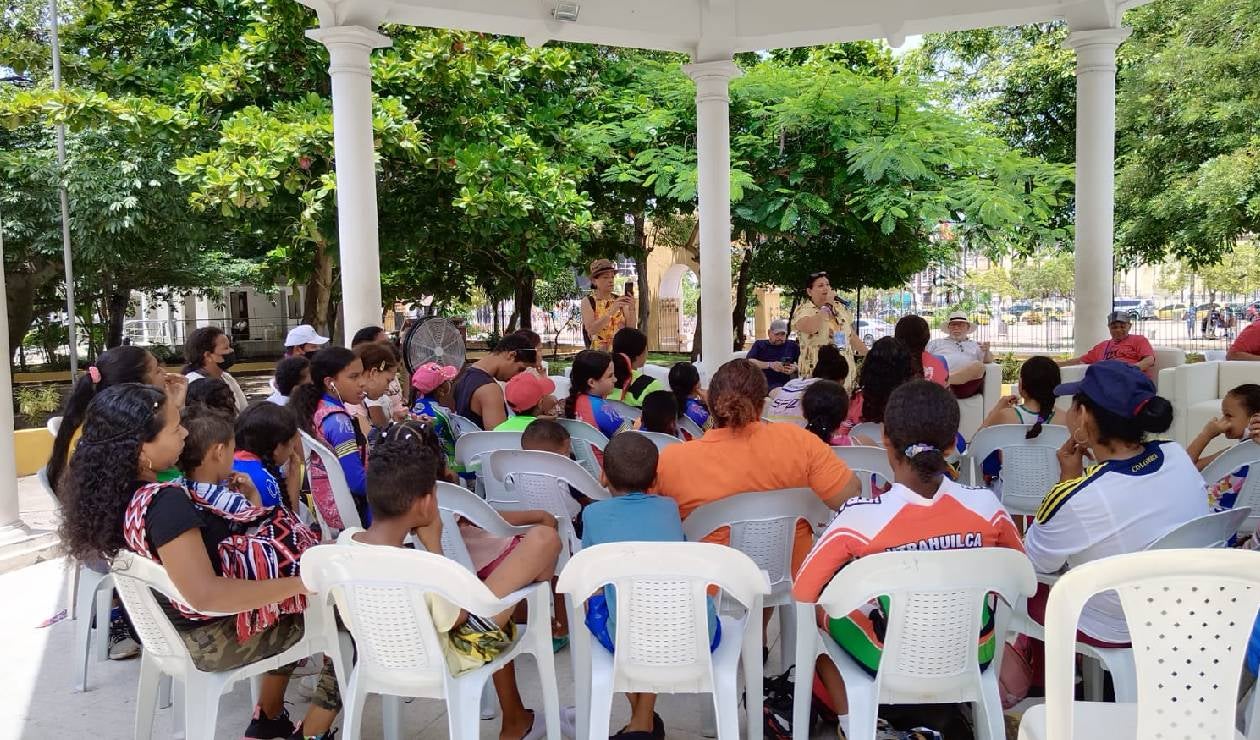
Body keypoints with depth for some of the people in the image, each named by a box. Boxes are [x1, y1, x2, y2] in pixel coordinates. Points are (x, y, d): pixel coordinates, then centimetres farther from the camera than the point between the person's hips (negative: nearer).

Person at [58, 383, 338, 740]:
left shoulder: (110, 488, -6)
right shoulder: (164, 502, -32)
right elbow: (205, 594, -39)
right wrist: (303, 583, -34)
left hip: (172, 623, 9)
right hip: (213, 637, -9)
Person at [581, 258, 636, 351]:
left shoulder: (619, 300, 6)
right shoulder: (587, 301, -1)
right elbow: (591, 329, -16)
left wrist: (632, 309, -15)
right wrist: (611, 311, -26)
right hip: (598, 353, -3)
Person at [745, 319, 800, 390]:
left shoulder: (792, 345, 18)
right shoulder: (759, 345, 15)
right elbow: (749, 362, -1)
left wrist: (795, 368, -10)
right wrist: (770, 365, -14)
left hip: (783, 386, 2)